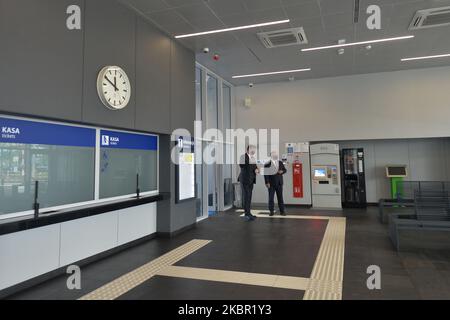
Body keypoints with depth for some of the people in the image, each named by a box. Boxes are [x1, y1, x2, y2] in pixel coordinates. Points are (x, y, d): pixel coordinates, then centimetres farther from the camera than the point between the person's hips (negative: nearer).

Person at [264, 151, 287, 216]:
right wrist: (267, 182, -15)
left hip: (279, 183, 4)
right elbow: (266, 174, -9)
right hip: (271, 184, -4)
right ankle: (271, 211, 10)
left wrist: (282, 171, -7)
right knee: (271, 198, 1)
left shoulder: (280, 163, 10)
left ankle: (282, 211, 16)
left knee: (280, 197, 9)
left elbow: (284, 170, 17)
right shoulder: (267, 164, -6)